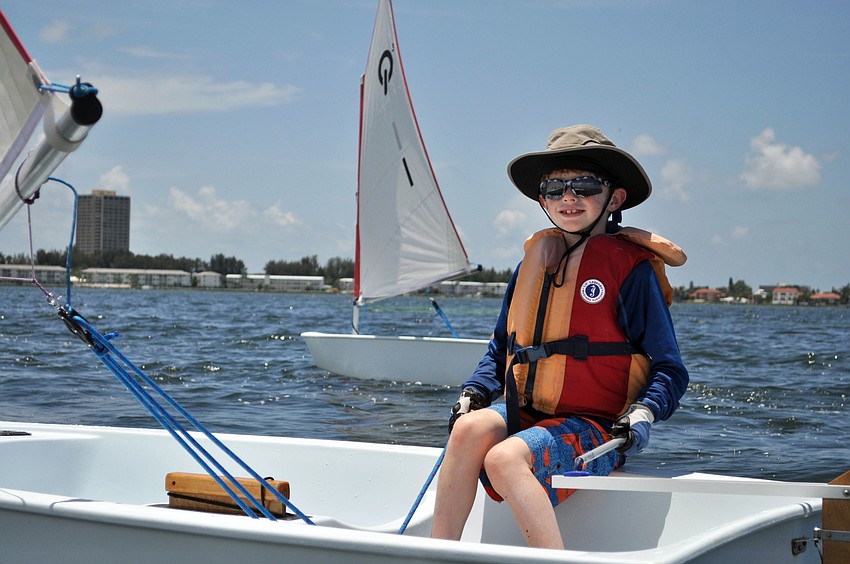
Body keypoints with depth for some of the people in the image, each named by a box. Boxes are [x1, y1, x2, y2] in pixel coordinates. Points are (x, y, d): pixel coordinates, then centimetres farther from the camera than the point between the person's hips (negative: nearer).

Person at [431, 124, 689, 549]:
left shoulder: (631, 267, -4)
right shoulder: (535, 260, 13)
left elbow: (669, 368, -3)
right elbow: (501, 347, 23)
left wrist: (644, 411, -22)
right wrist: (475, 391, 6)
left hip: (594, 427, -6)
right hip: (524, 414, 6)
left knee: (505, 459, -31)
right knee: (471, 428, -26)